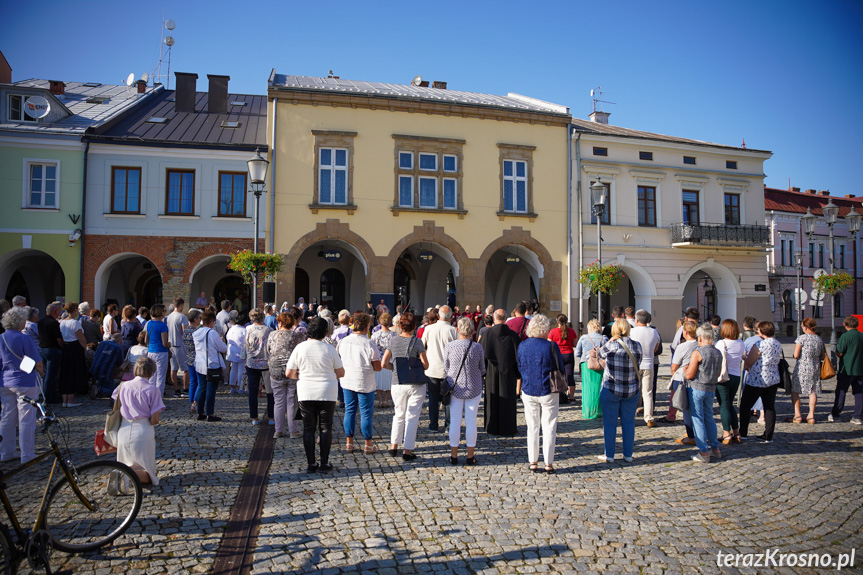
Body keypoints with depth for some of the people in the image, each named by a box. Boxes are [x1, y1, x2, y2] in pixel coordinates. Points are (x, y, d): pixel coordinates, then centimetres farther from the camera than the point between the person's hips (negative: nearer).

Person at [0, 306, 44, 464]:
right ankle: (27, 455, 4)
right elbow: (36, 363, -12)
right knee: (26, 420, 0)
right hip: (25, 383, -7)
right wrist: (41, 372, 7)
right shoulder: (23, 339, -16)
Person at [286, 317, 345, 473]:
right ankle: (324, 463, 9)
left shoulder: (300, 348, -3)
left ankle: (311, 463, 12)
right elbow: (340, 373, -2)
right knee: (326, 428, 8)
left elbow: (289, 373, -1)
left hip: (306, 394, 1)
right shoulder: (329, 349, -7)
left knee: (308, 428, 10)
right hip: (327, 393, -1)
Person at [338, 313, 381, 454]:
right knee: (366, 413, 6)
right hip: (365, 384, -4)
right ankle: (368, 445, 14)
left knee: (349, 411, 15)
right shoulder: (370, 345, -16)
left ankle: (349, 442, 21)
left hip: (347, 382, 4)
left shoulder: (343, 342, -3)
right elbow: (378, 368, -14)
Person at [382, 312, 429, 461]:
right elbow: (425, 365, -10)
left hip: (397, 384, 3)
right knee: (412, 417, 6)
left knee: (398, 415, 20)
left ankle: (394, 446, 28)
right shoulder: (417, 342, -11)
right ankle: (408, 451, 9)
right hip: (416, 384, -3)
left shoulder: (393, 341, -1)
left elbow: (384, 364, -1)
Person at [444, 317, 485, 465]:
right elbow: (482, 369, 1)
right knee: (471, 422, 7)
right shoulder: (477, 347, -9)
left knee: (455, 421, 8)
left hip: (455, 388, 0)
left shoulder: (449, 346, -9)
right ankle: (470, 456, 15)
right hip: (474, 389, 0)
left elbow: (446, 368, 1)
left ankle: (454, 456, 15)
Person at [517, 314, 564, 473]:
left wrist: (518, 389, 18)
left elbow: (518, 369, 8)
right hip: (548, 392, -3)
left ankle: (533, 462, 16)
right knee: (549, 428, 7)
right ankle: (548, 464, 11)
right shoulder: (551, 346, -13)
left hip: (528, 392, 4)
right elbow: (560, 368, -4)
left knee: (532, 427, 13)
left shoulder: (522, 345, -1)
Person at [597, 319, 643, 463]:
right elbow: (638, 363, 10)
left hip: (611, 390, -3)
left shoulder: (612, 345, -14)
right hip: (631, 390, 4)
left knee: (610, 423, 6)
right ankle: (628, 455, 19)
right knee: (628, 422, 13)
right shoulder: (637, 346, -3)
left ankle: (609, 455, 12)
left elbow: (600, 353, 4)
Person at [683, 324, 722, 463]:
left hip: (697, 388, -6)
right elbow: (718, 374, 13)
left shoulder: (697, 352, -16)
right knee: (709, 418, 18)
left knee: (698, 419, 1)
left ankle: (704, 452, 2)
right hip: (711, 389, 6)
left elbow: (689, 375, -16)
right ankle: (715, 448, 24)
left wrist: (686, 369, 4)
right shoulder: (718, 353, 4)